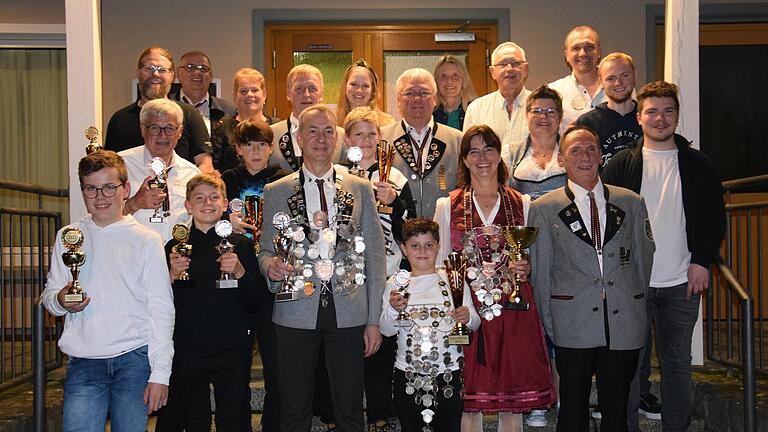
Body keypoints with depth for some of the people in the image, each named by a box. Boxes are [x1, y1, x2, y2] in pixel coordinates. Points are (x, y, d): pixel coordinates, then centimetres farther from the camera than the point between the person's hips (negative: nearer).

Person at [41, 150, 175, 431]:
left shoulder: (146, 240, 2)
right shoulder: (68, 237, 11)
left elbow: (161, 308, 0)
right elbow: (49, 294, 18)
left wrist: (160, 373, -6)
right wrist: (60, 301, -7)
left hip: (135, 357, -2)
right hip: (83, 361, 2)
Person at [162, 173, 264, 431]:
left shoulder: (241, 245, 3)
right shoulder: (175, 247, 4)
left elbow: (256, 303, 0)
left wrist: (240, 272, -15)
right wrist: (173, 275, -13)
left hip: (233, 349, -1)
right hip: (188, 349, 1)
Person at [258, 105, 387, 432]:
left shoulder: (361, 189, 7)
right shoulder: (276, 192, 6)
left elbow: (375, 255, 6)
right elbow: (265, 250, 10)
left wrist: (374, 319, 1)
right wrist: (271, 265, -15)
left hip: (349, 313, 1)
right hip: (296, 312, 0)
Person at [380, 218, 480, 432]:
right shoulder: (396, 284, 3)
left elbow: (475, 324, 5)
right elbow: (387, 330, -1)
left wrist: (467, 317, -16)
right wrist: (393, 309, -19)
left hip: (449, 372, 0)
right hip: (408, 373, 0)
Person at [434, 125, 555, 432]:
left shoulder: (522, 205, 9)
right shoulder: (448, 207, 7)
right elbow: (439, 264, 8)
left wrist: (525, 268, -6)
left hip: (513, 311, 1)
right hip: (466, 310, -1)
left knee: (514, 399, 4)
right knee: (468, 401, 2)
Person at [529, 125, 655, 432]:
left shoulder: (631, 203, 9)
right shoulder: (544, 209, 2)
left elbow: (644, 260, 13)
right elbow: (540, 272, 3)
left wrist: (636, 311, 15)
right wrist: (550, 326, 2)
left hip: (625, 324, 2)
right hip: (573, 326, -2)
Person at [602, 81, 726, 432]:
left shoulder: (699, 165, 6)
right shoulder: (621, 165, 3)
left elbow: (715, 218, 8)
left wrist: (702, 261, -3)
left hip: (682, 283, 1)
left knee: (677, 362, 11)